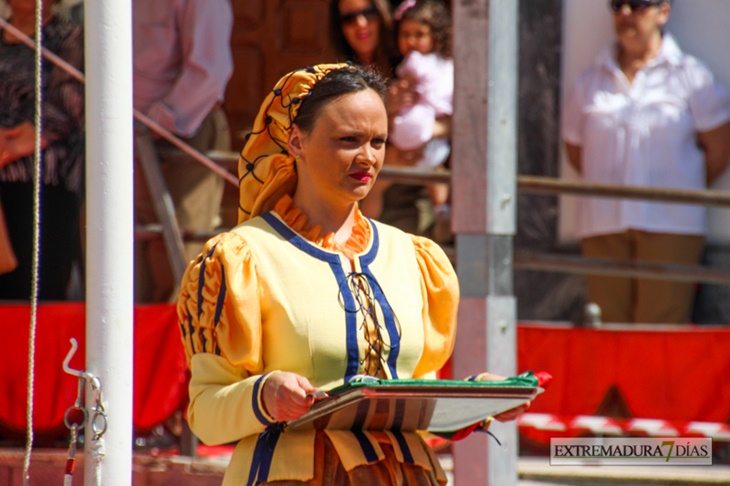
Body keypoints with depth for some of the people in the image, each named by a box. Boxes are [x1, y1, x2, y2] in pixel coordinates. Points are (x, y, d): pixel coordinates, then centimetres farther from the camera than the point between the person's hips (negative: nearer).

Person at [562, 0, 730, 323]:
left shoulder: (690, 76, 4)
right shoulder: (590, 82, 13)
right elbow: (574, 147, 19)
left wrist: (684, 191, 9)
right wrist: (609, 187, 10)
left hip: (670, 226, -3)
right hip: (602, 225, 3)